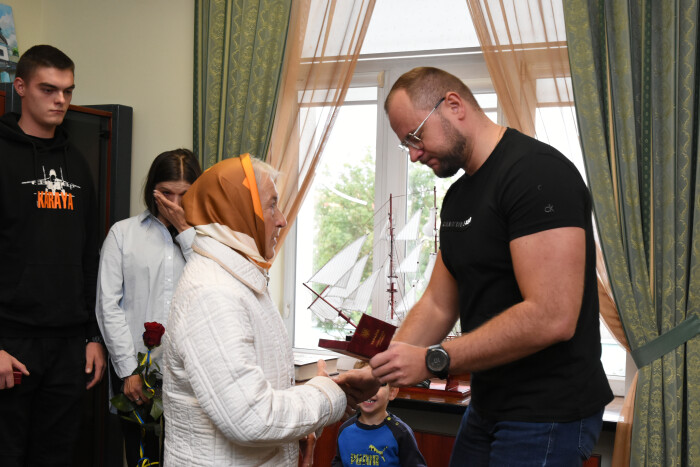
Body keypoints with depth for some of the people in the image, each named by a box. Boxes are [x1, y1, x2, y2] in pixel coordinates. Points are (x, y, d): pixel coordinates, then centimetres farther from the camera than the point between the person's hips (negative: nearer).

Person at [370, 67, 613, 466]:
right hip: (488, 405, 9)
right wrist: (379, 371, -3)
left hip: (547, 415, -9)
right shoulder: (459, 196, 10)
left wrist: (432, 360, -23)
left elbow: (551, 317, -28)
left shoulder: (537, 171, -20)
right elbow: (438, 305, 11)